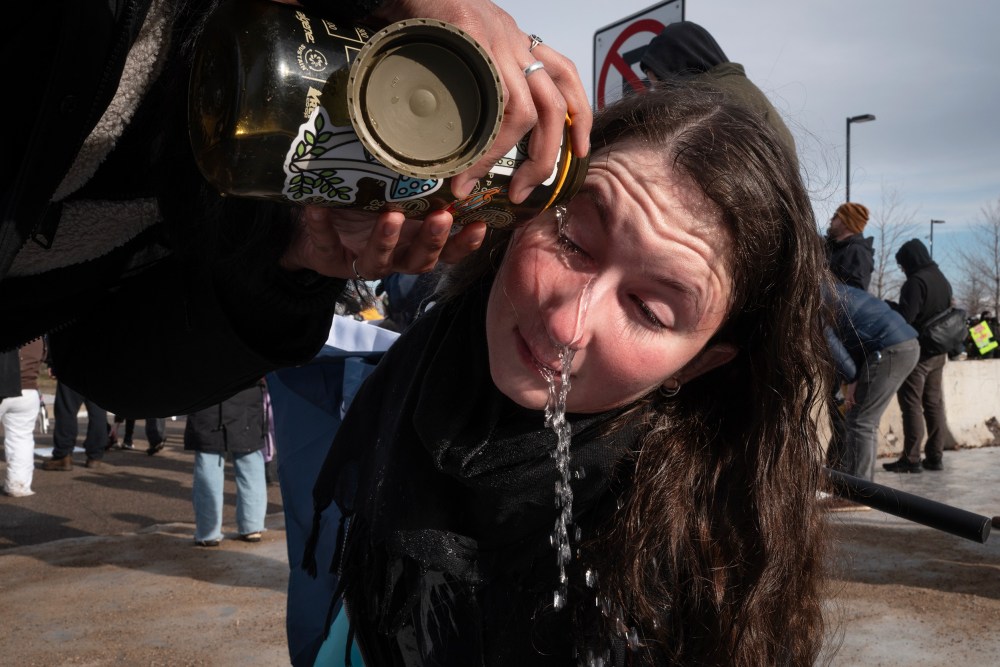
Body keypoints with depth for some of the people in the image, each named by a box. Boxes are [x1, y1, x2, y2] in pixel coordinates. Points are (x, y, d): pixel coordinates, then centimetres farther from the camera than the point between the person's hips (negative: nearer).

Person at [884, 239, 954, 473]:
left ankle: (911, 459, -3)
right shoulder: (943, 280, 12)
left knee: (912, 405, -4)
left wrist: (888, 306, -4)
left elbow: (905, 317, -22)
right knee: (934, 404, 11)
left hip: (917, 352, -8)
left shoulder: (916, 281, -17)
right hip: (938, 352, 9)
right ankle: (935, 456, 15)